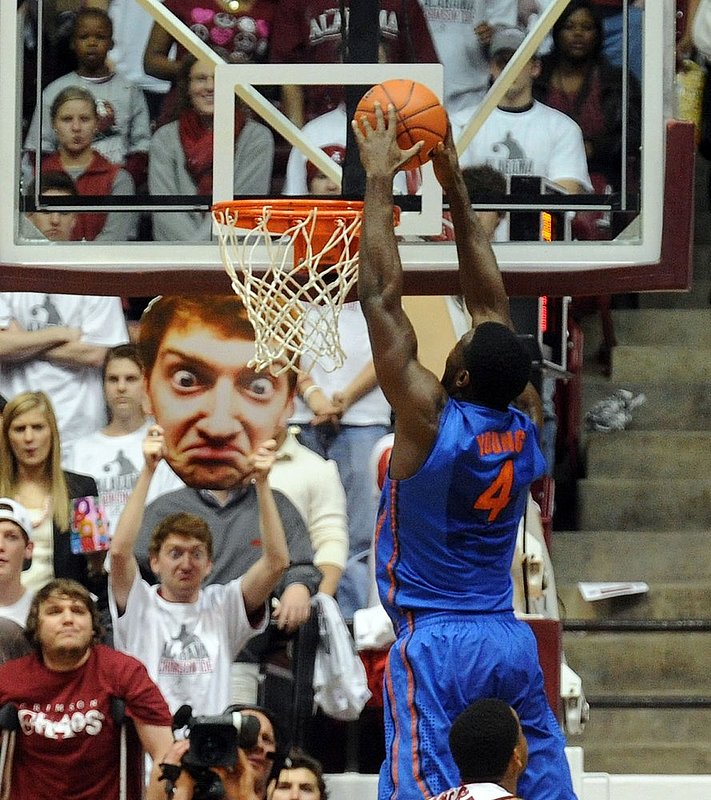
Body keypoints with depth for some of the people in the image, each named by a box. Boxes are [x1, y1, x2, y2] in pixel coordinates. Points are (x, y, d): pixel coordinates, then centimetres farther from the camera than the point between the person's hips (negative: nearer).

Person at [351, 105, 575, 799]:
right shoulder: (525, 435, 5)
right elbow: (491, 304, 15)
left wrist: (379, 181, -2)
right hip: (511, 642, 6)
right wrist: (456, 193, 18)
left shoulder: (430, 421, -10)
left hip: (436, 645, -6)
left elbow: (381, 297, -8)